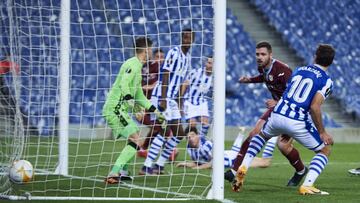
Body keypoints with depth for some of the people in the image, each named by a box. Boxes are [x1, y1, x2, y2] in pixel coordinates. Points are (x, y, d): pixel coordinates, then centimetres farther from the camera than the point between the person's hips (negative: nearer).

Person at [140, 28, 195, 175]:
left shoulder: (187, 58, 17)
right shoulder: (173, 53, -10)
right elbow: (165, 76, -16)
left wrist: (179, 104, 19)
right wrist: (163, 100, -22)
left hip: (173, 99, 9)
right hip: (162, 97, -9)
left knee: (179, 133, 8)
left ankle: (159, 165, 12)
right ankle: (147, 167, -18)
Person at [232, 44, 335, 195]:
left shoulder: (299, 70, 15)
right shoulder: (326, 81, -3)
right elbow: (314, 107, -14)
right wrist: (322, 133, -7)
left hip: (278, 115, 5)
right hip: (298, 122, -5)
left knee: (261, 135, 36)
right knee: (324, 150, 14)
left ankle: (243, 167, 18)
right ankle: (307, 186, -5)